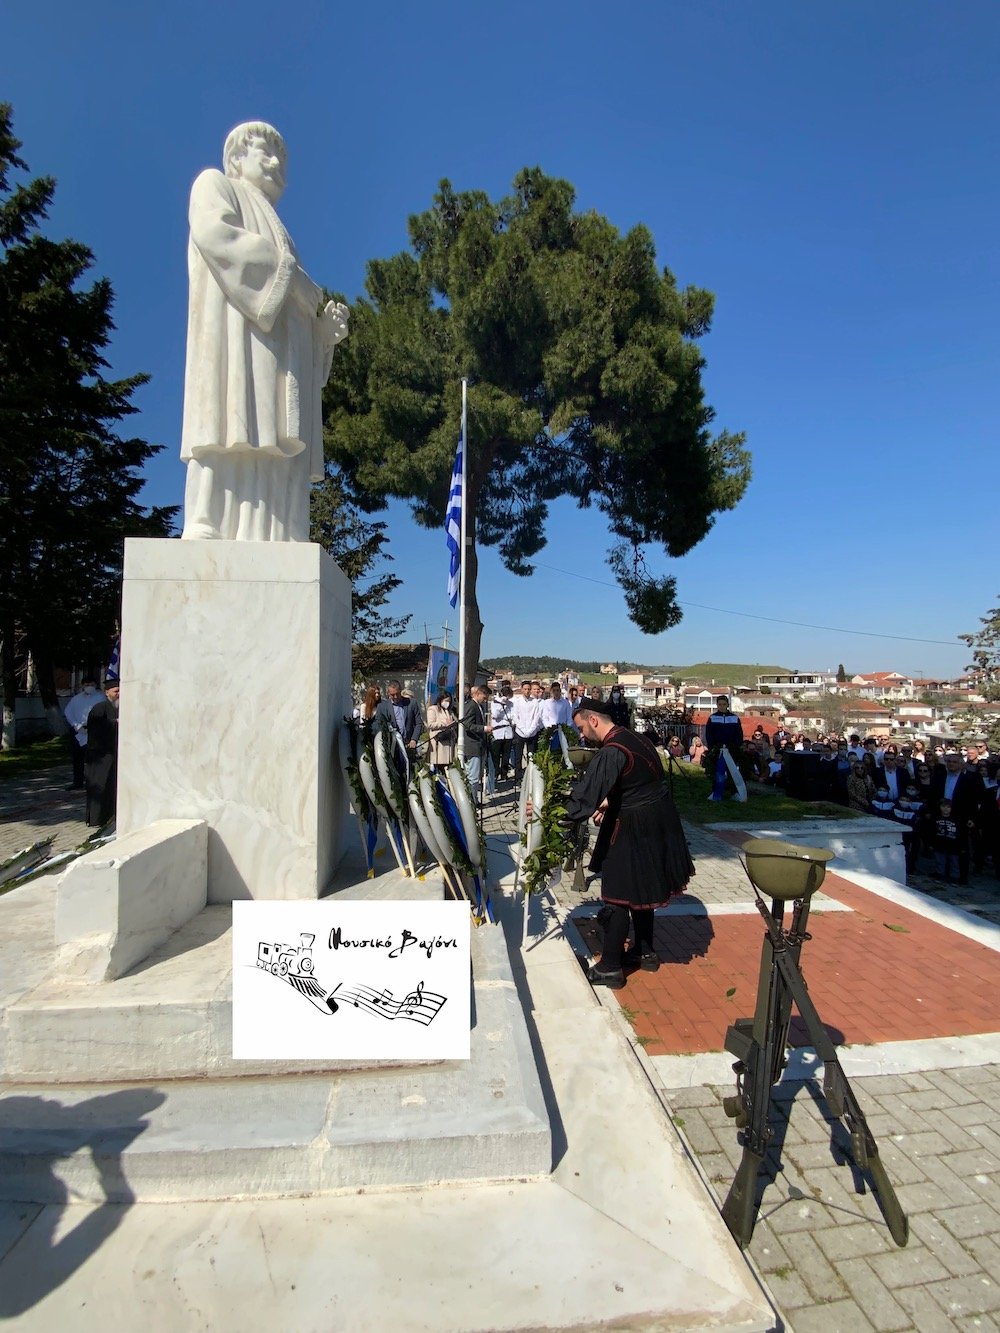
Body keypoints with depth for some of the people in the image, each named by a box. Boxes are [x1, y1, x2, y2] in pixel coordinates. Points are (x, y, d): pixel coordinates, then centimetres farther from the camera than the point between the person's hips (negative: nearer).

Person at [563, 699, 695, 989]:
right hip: (657, 821, 9)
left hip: (633, 829, -9)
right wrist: (607, 804, 4)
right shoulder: (631, 737, 4)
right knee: (639, 889, 22)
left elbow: (585, 795, -28)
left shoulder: (611, 752, -25)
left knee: (618, 896, 2)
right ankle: (645, 952, 36)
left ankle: (610, 968, 13)